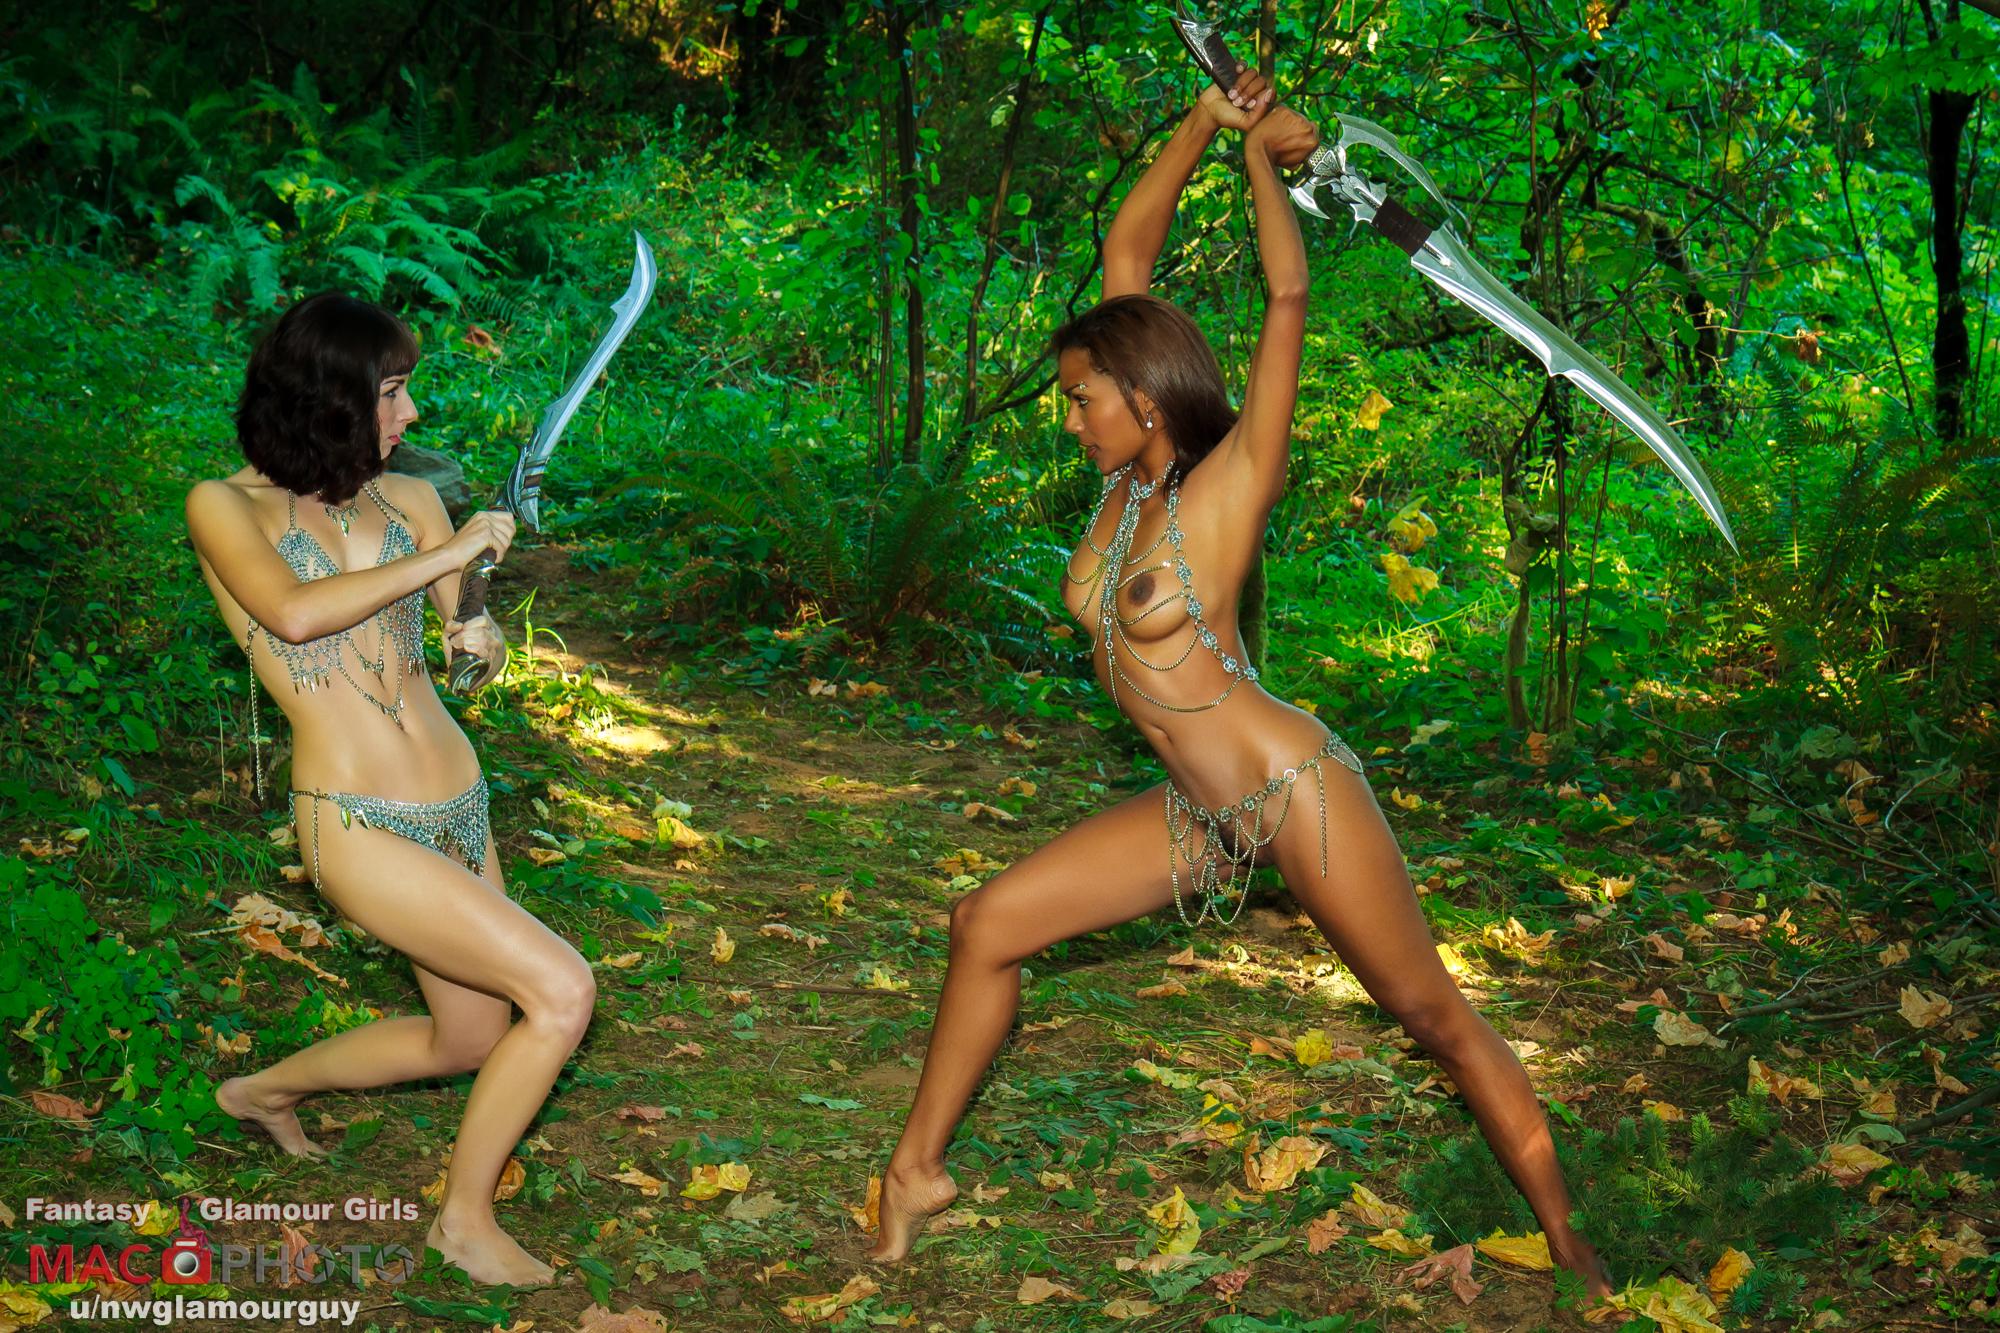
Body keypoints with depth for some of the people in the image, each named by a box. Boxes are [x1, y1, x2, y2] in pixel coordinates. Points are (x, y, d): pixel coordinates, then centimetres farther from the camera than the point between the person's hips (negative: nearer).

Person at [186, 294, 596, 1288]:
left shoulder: (406, 498, 6)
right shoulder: (225, 506, -7)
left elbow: (472, 635, 11)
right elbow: (295, 613, -25)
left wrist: (483, 642, -14)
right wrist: (446, 554, -19)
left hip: (459, 812, 7)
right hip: (358, 828, -7)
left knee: (472, 1040, 20)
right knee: (561, 991, -17)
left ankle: (266, 1092, 44)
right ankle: (467, 1218, 5)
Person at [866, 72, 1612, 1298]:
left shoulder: (1230, 484, -13)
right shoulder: (1127, 480, 3)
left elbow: (1289, 298, -18)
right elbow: (1127, 250, 4)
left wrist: (1265, 157, -5)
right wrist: (1205, 123, 3)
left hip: (1295, 794, -7)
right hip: (1200, 817, 7)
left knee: (1437, 1014, 2)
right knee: (988, 929, 3)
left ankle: (1569, 1243, 15)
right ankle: (918, 1172, 15)